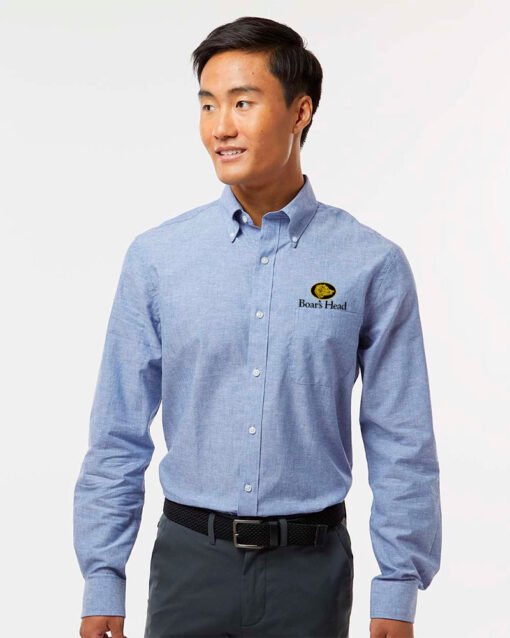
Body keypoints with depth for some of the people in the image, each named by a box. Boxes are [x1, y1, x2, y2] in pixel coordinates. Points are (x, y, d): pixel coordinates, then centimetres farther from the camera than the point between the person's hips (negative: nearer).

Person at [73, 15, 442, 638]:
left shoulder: (372, 265, -5)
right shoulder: (155, 258, -2)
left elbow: (401, 445, -3)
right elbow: (118, 437, 1)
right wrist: (102, 582, -1)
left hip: (311, 567, -1)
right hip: (189, 562, 1)